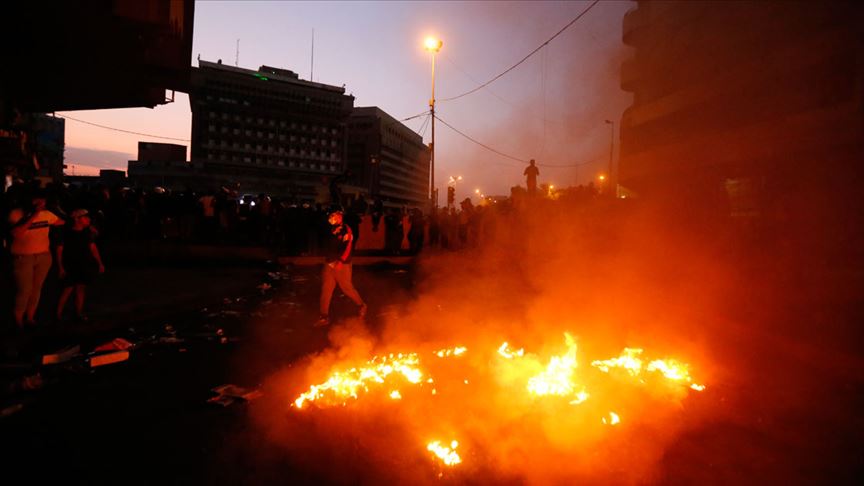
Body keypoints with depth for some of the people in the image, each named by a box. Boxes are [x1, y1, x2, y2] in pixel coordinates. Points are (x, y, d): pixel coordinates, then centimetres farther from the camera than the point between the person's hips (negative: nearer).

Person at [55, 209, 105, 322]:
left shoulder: (87, 232, 3)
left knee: (81, 289, 8)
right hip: (69, 267, -5)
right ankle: (58, 314, 10)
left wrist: (100, 263, 8)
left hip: (84, 266, 5)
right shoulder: (66, 232, -10)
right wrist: (60, 267, -11)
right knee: (68, 290, -3)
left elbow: (93, 247, 9)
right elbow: (59, 249, -8)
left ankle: (78, 313, 17)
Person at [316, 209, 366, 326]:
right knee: (325, 290, 4)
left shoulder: (346, 230, -10)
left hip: (341, 264, -6)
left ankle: (362, 305, 28)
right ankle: (324, 317, 11)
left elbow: (348, 247, -19)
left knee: (347, 288, 4)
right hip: (329, 264, 6)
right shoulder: (331, 230, 10)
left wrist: (341, 261, -25)